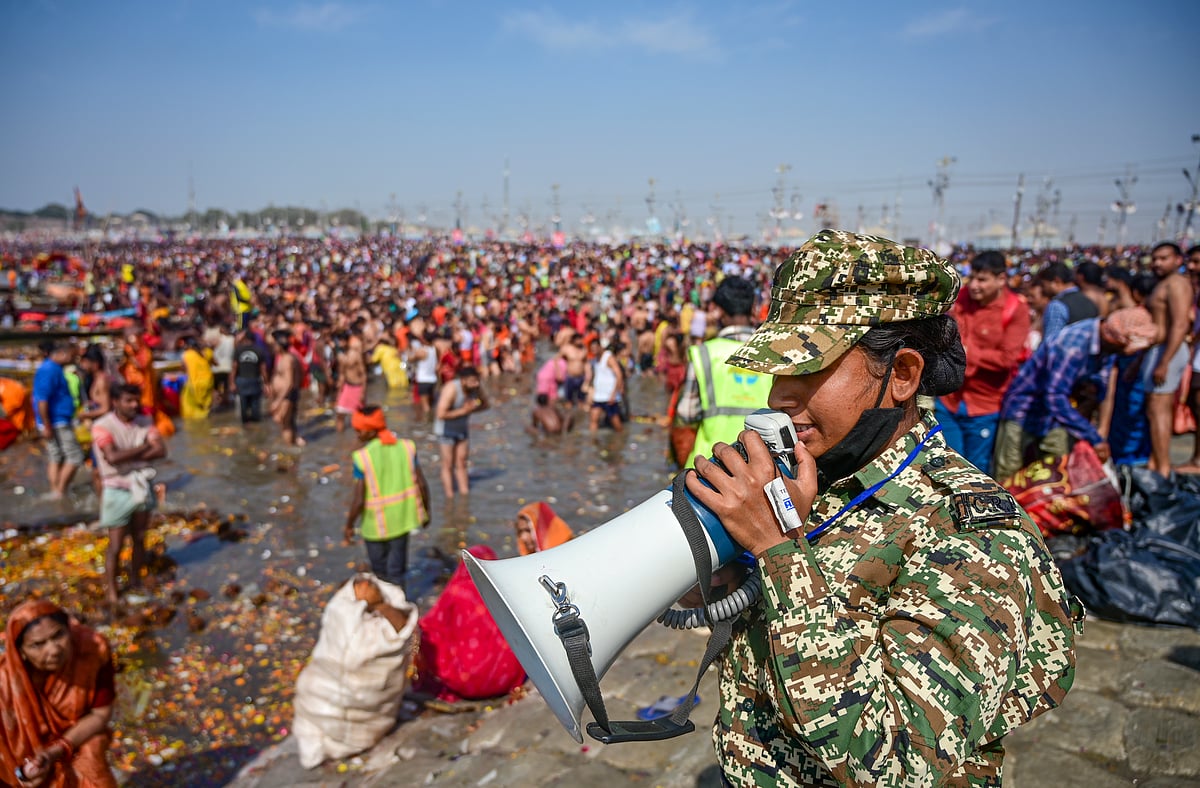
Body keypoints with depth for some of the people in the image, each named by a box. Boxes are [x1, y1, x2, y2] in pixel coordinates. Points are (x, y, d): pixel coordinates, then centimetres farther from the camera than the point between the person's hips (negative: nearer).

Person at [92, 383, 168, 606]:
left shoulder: (145, 422, 0)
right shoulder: (102, 426, -14)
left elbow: (161, 451, -12)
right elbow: (112, 457, -26)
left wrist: (129, 457, -20)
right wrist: (143, 448, -16)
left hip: (141, 486, 5)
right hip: (117, 491, -4)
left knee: (139, 539, 14)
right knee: (116, 544, -1)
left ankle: (135, 582, 28)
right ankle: (111, 590, 12)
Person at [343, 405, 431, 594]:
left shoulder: (363, 457, -20)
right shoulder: (406, 447, -8)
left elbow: (359, 500, -19)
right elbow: (422, 484, -6)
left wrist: (349, 525, -3)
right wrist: (425, 511, 9)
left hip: (376, 522, -3)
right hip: (402, 517, 3)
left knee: (380, 569, 22)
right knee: (397, 567, 21)